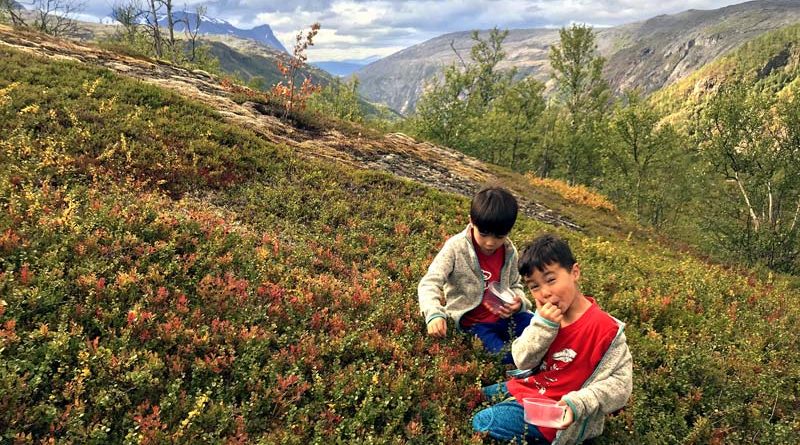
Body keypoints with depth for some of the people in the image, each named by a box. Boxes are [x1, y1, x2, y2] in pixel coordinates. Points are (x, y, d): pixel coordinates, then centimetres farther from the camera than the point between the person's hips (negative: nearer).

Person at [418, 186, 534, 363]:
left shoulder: (510, 252, -1)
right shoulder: (456, 247, -15)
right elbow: (430, 283, -20)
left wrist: (518, 302, -10)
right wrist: (434, 314, -38)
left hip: (503, 316, 5)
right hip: (472, 322, -5)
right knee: (507, 358, -25)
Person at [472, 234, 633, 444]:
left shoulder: (604, 328, -25)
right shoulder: (547, 314, -3)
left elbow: (620, 382, -20)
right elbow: (522, 362, -6)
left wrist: (576, 404, -33)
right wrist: (543, 326, -22)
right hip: (528, 388, 8)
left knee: (482, 423, -13)